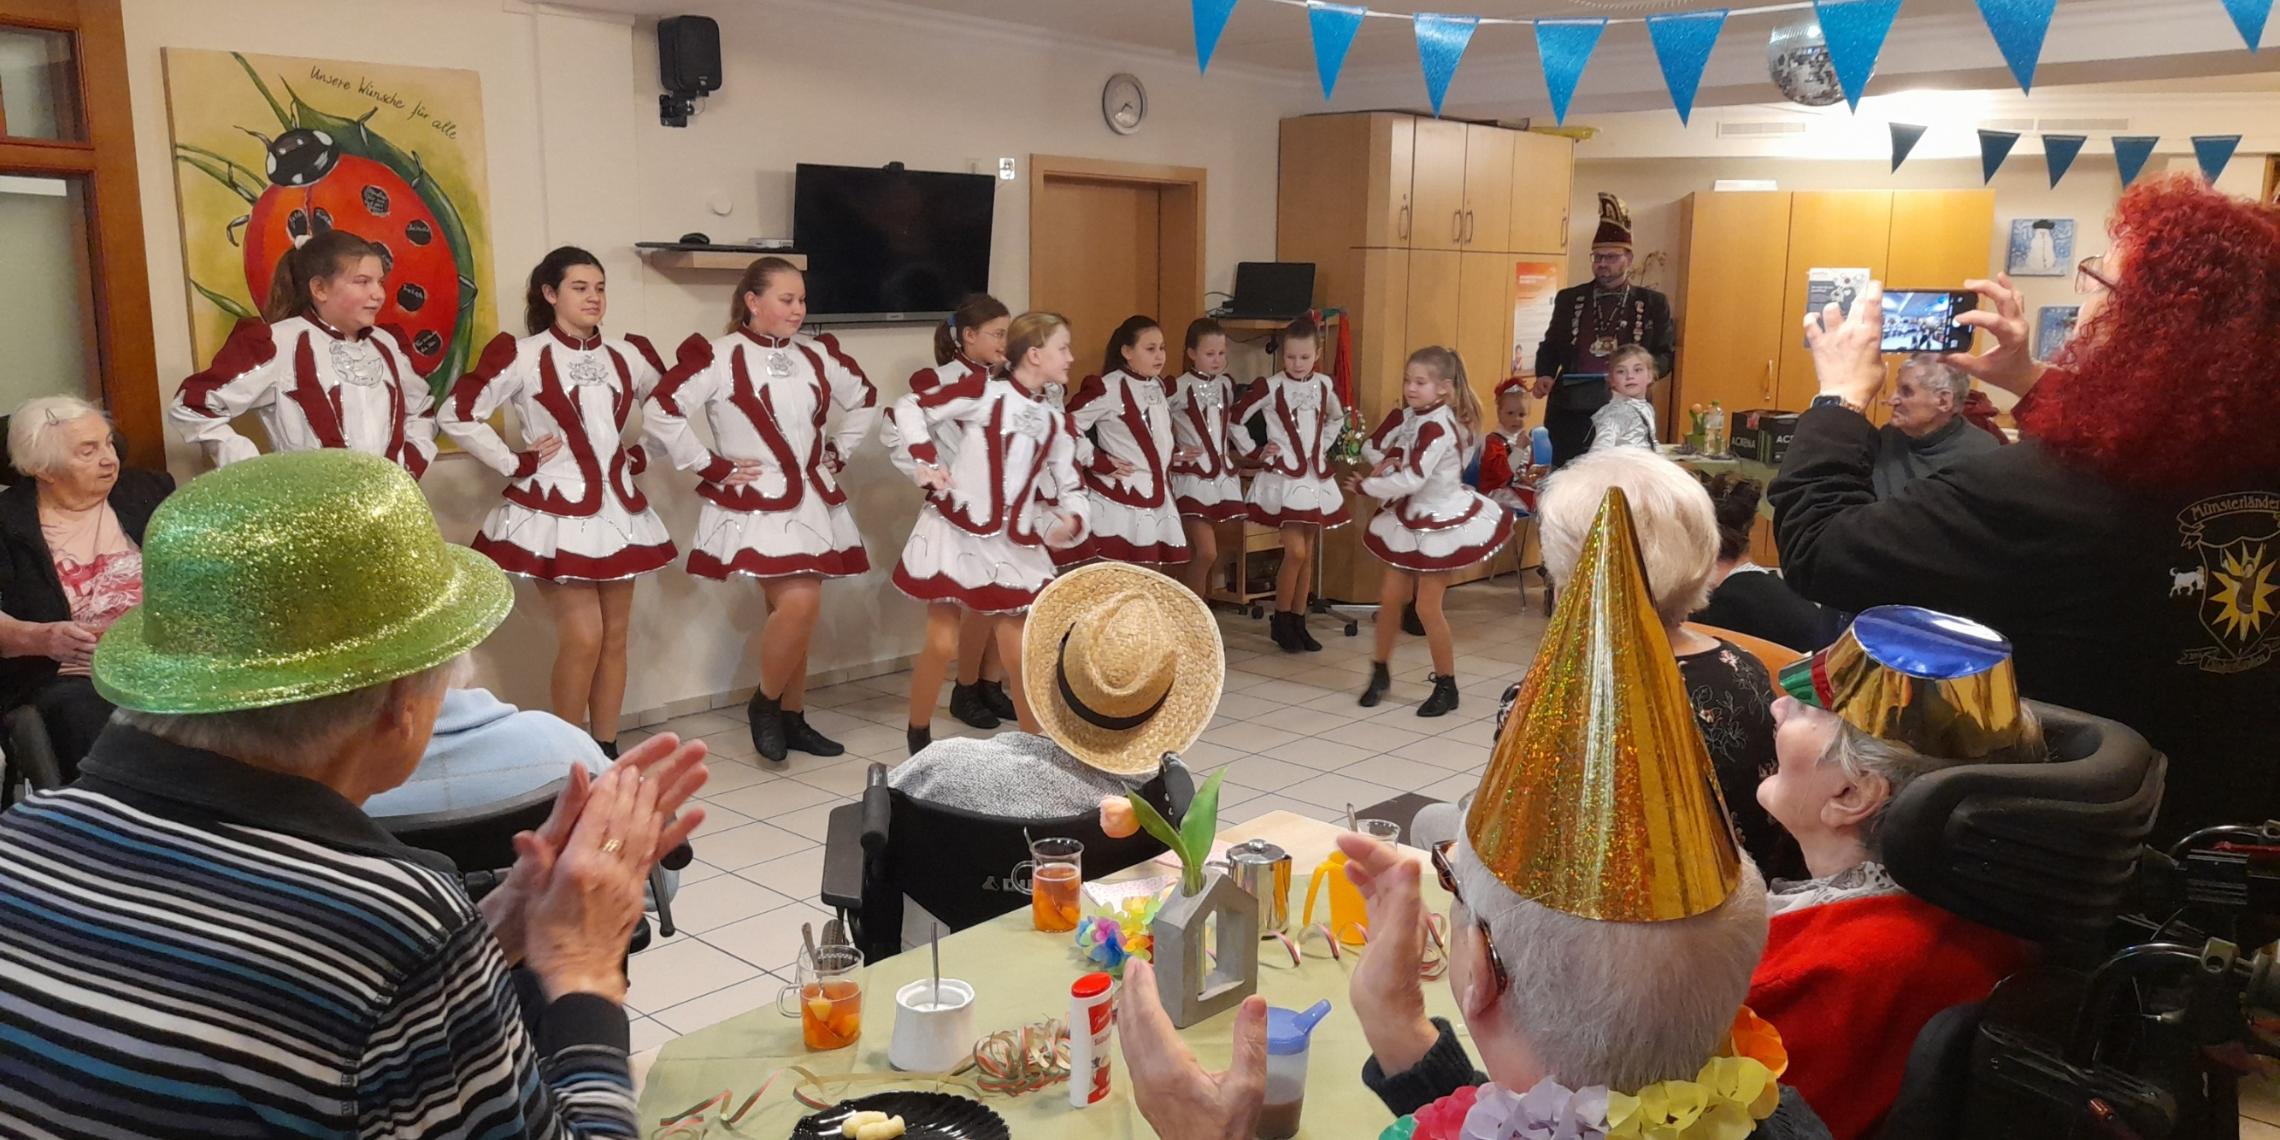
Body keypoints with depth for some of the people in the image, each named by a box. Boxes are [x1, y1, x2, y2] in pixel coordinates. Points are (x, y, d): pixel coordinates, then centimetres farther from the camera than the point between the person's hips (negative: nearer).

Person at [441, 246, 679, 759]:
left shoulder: (627, 357, 7)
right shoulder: (522, 355, -8)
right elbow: (457, 415, -10)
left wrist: (640, 454, 10)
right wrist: (515, 462, -10)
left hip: (617, 511, 6)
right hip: (557, 512, -5)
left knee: (615, 637, 8)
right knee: (582, 636, -10)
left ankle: (606, 752, 19)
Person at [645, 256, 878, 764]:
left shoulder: (817, 356, 8)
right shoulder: (719, 357, -9)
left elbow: (865, 399, 24)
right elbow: (659, 413, -15)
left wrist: (838, 453, 14)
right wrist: (713, 467, -12)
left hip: (812, 499, 6)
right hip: (756, 503, -6)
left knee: (797, 611, 9)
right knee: (797, 604, -19)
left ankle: (793, 718, 22)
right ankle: (764, 702, 5)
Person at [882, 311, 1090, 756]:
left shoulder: (1058, 424, 7)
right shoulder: (983, 392, -9)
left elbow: (1072, 489, 9)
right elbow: (908, 409, -6)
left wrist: (1070, 522, -11)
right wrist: (924, 461, -15)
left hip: (1013, 545, 4)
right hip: (955, 532, -4)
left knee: (1019, 652, 2)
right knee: (941, 643, -2)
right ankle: (918, 734, 21)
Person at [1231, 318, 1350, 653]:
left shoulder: (1324, 385, 5)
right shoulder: (1270, 387, -9)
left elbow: (1337, 417, 25)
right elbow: (1235, 419, -3)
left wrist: (1324, 446, 13)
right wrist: (1254, 453, -5)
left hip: (1316, 477, 5)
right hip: (1283, 477, -5)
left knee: (1308, 555, 8)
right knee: (1295, 552, -12)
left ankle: (1299, 622, 17)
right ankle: (1281, 621, 5)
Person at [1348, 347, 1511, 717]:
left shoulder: (1438, 427, -25)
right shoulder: (1405, 416, -2)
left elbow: (1412, 479, -31)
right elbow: (1372, 447, 8)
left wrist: (1365, 486, -19)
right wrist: (1384, 463, -14)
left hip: (1442, 522, -7)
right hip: (1408, 519, 7)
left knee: (1428, 607, -3)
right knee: (1389, 597, 8)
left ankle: (1446, 687, 12)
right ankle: (1380, 672, 24)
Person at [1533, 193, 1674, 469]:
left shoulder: (1653, 303, 8)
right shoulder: (1569, 299, 13)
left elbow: (1667, 353, 7)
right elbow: (1550, 345, 18)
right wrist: (1545, 374, -2)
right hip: (1571, 410, 1)